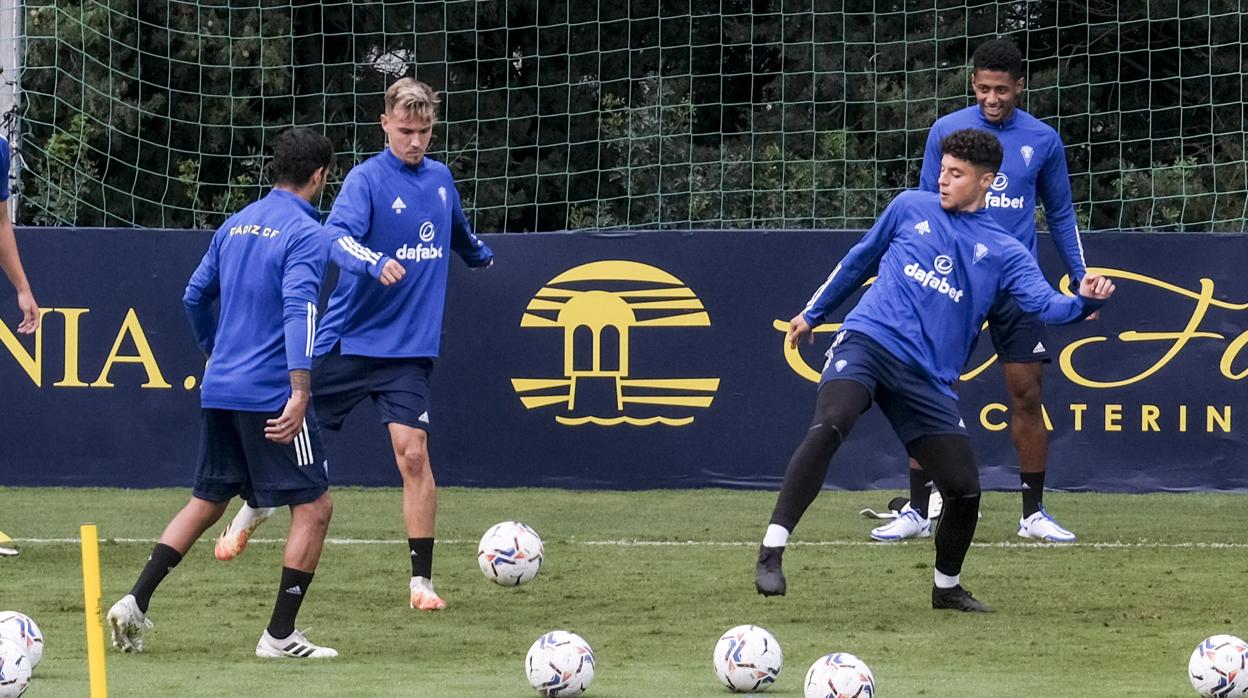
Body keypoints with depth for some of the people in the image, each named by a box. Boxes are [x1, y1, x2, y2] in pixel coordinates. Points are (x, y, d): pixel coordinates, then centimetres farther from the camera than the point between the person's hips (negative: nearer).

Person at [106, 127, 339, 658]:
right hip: (270, 394, -8)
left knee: (206, 502, 19)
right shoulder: (307, 235, -10)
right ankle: (280, 634, -1)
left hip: (218, 390, 8)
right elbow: (299, 311, -23)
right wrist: (300, 391, -31)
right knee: (314, 507, 1)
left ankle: (135, 602, 9)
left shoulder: (235, 225, 13)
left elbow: (195, 296, 21)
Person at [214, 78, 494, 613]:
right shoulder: (368, 179, -11)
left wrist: (480, 255, 48)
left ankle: (421, 581, -7)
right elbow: (338, 235, -29)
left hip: (407, 348, 3)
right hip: (345, 341, -3)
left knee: (412, 451, -13)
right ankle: (252, 512, 39)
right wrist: (374, 262, -48)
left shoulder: (440, 178, 7)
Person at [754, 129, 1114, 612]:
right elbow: (860, 259, 26)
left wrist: (1085, 301, -26)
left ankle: (947, 587, 25)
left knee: (965, 490, -3)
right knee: (828, 427, -32)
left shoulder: (1004, 254, 10)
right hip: (868, 341, -2)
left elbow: (1046, 305, -4)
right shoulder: (911, 208, 12)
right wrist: (813, 313, 32)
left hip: (927, 379, 2)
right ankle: (771, 552, -32)